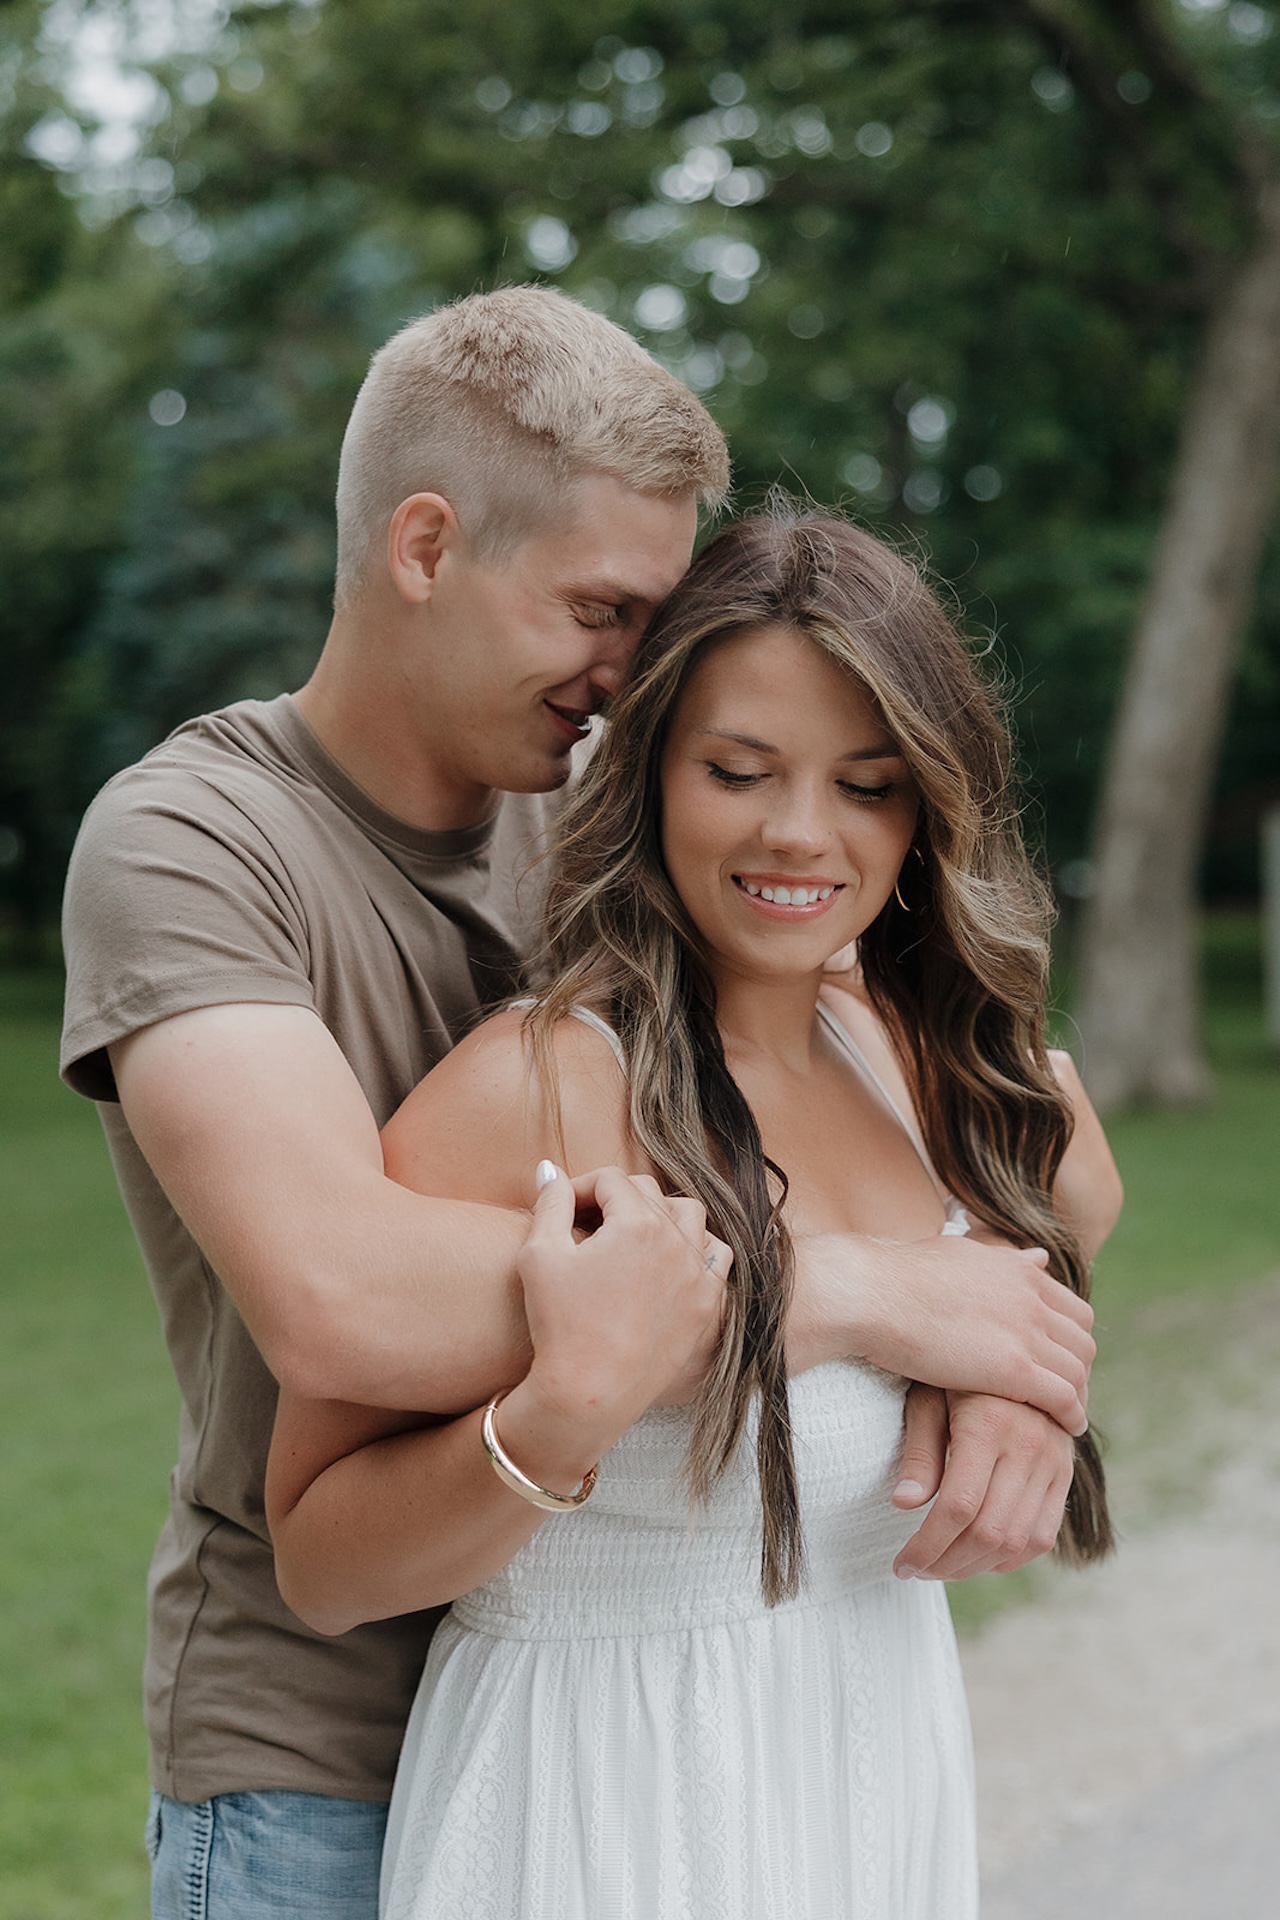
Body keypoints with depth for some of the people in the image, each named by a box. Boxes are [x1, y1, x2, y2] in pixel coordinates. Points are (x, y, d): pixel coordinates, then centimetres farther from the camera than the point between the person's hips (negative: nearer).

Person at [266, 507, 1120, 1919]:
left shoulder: (915, 1059, -1)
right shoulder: (524, 1093, -20)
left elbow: (1076, 1204, 22)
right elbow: (318, 1568, -17)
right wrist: (569, 1410, -31)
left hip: (894, 1772, 7)